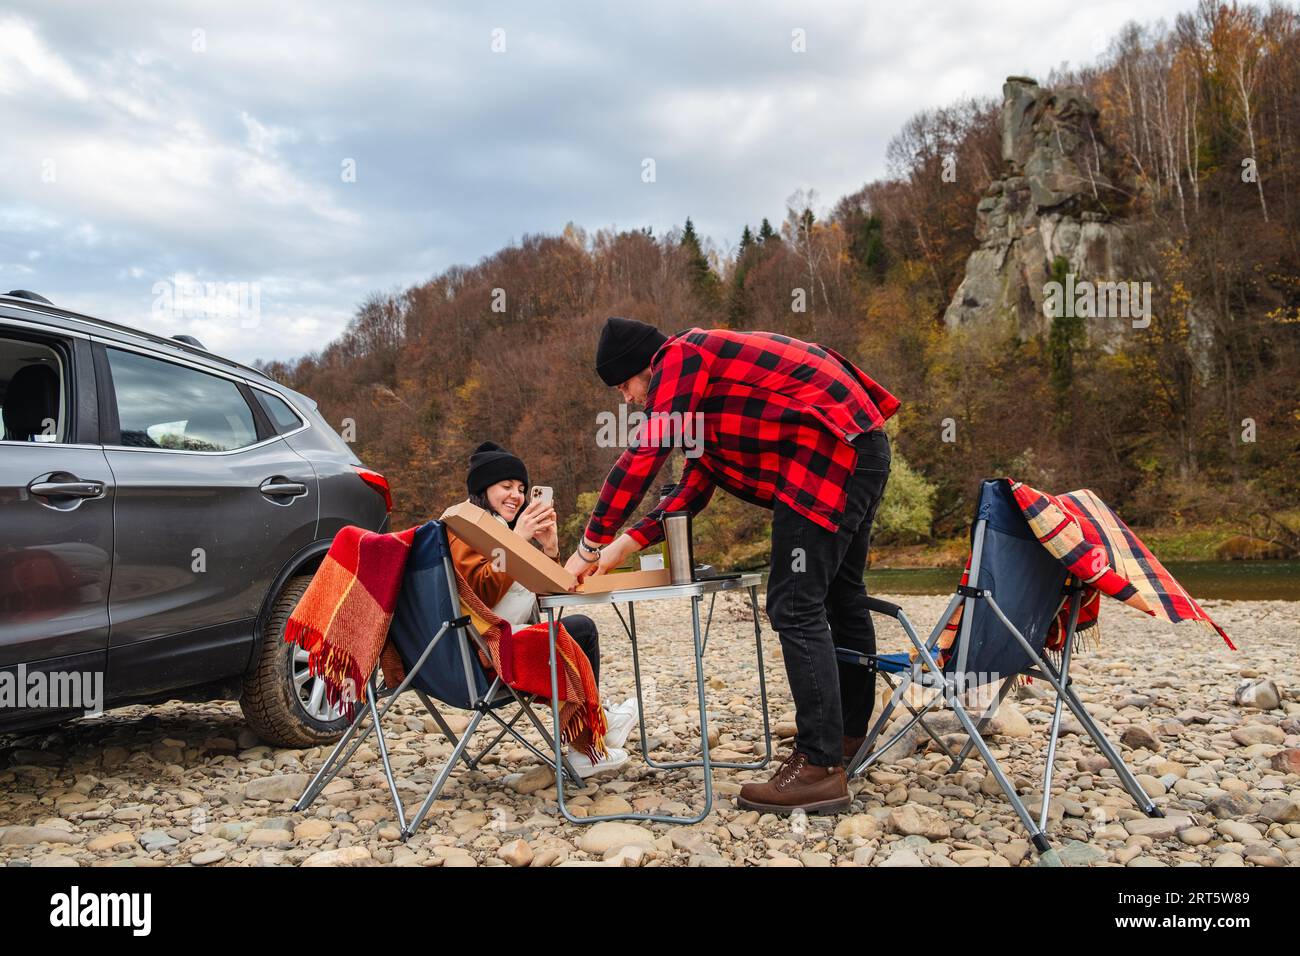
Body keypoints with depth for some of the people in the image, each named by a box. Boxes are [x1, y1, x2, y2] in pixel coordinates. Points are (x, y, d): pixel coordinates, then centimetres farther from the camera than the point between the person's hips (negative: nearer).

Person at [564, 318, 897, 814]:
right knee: (840, 597, 20)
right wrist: (625, 544, 12)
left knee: (795, 607, -11)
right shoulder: (705, 370, 23)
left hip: (829, 453, -11)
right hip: (861, 447, 11)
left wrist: (590, 546, -8)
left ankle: (821, 768, -10)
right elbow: (694, 485, 20)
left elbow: (641, 458, -14)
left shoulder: (681, 357, -7)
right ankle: (849, 733, 34)